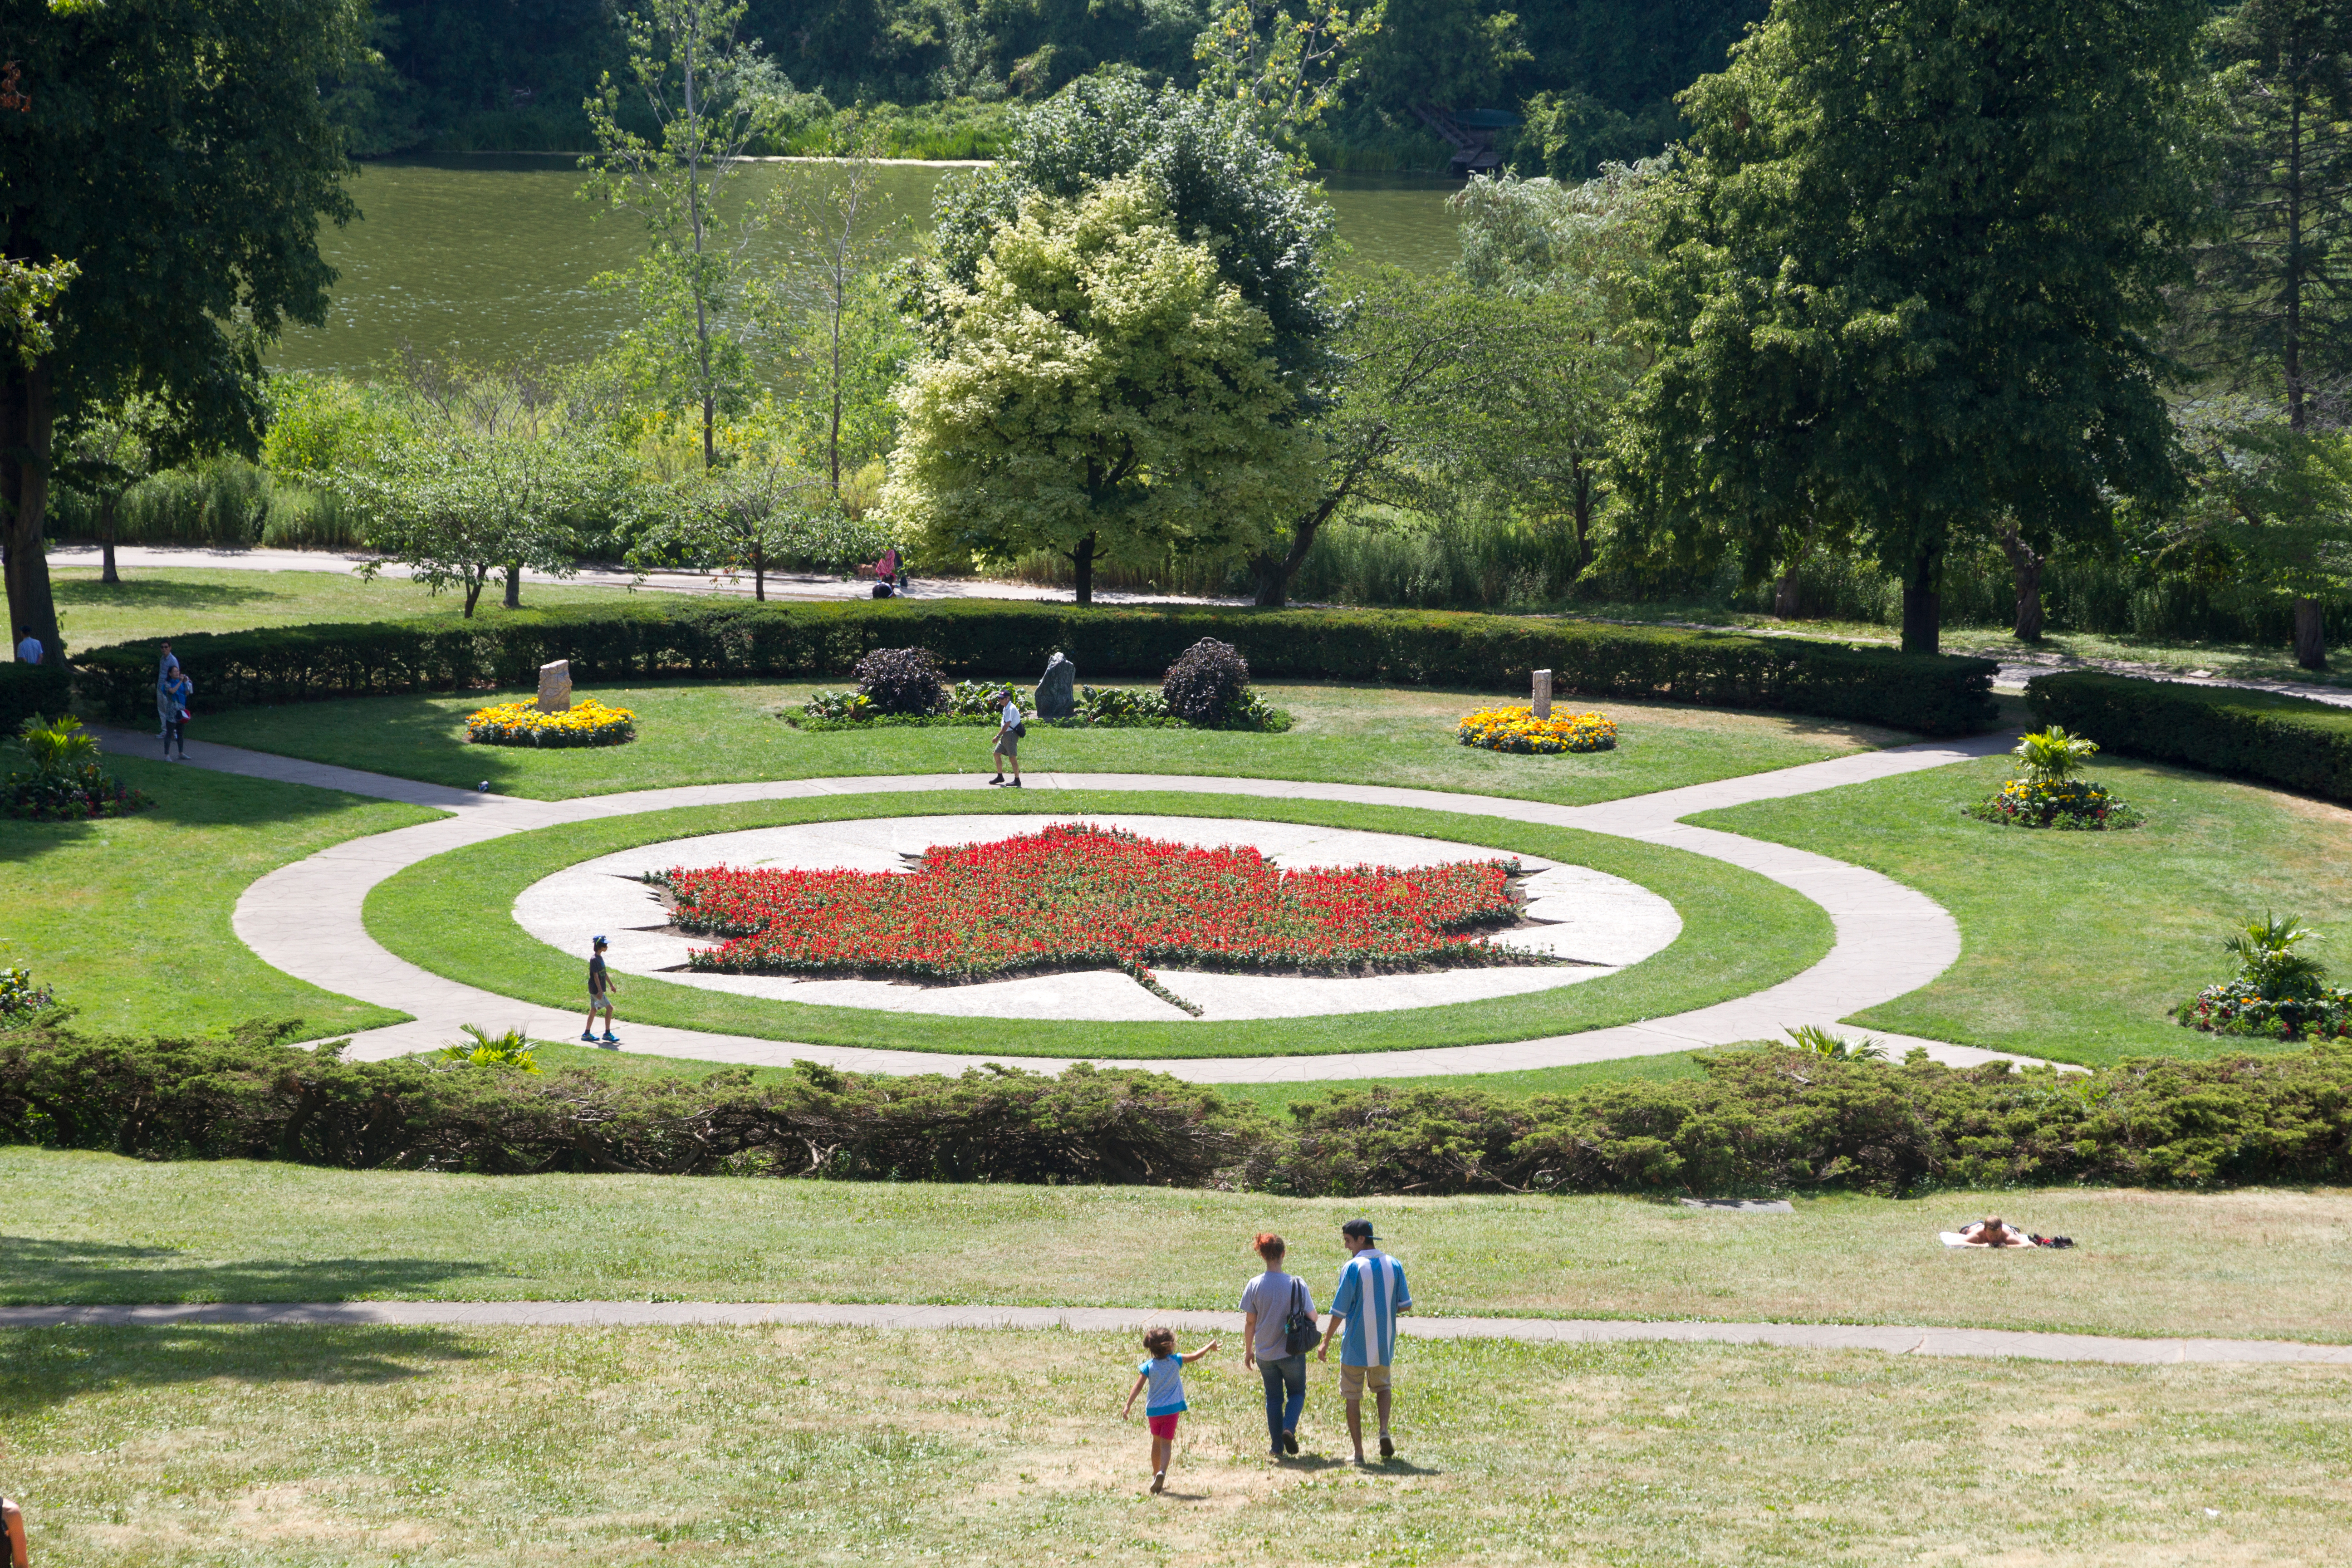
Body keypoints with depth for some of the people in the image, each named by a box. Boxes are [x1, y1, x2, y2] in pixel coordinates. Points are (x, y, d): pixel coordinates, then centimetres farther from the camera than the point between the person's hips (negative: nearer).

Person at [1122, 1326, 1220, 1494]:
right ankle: (1162, 1472, -29)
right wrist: (1210, 1346, 23)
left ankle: (1156, 1473, 31)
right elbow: (1196, 1356, 6)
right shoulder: (1175, 1361, -6)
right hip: (1171, 1409, -2)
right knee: (1166, 1443, -5)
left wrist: (1128, 1407, -12)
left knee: (1157, 1442, 20)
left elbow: (1137, 1387, -11)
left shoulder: (1148, 1367, -5)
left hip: (1153, 1410, 2)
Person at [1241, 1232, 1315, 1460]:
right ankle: (1289, 1428, -9)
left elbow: (1250, 1322, -3)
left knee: (1273, 1398, 15)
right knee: (1296, 1393, 17)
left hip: (1265, 1354, 2)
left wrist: (1248, 1350, 10)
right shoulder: (1297, 1285, -14)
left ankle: (1277, 1448, 16)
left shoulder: (1254, 1286, -10)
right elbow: (1312, 1317, -8)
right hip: (1292, 1353, -2)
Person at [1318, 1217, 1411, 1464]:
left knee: (1352, 1397, 8)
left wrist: (1326, 1341, -2)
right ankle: (1384, 1430, 1)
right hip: (1384, 1346, 4)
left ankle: (1358, 1452, 6)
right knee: (1382, 1386, 26)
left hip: (1356, 1346, -4)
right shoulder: (1394, 1265, 1)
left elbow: (1339, 1311, -12)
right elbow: (1405, 1304, 5)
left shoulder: (1352, 1267, -14)